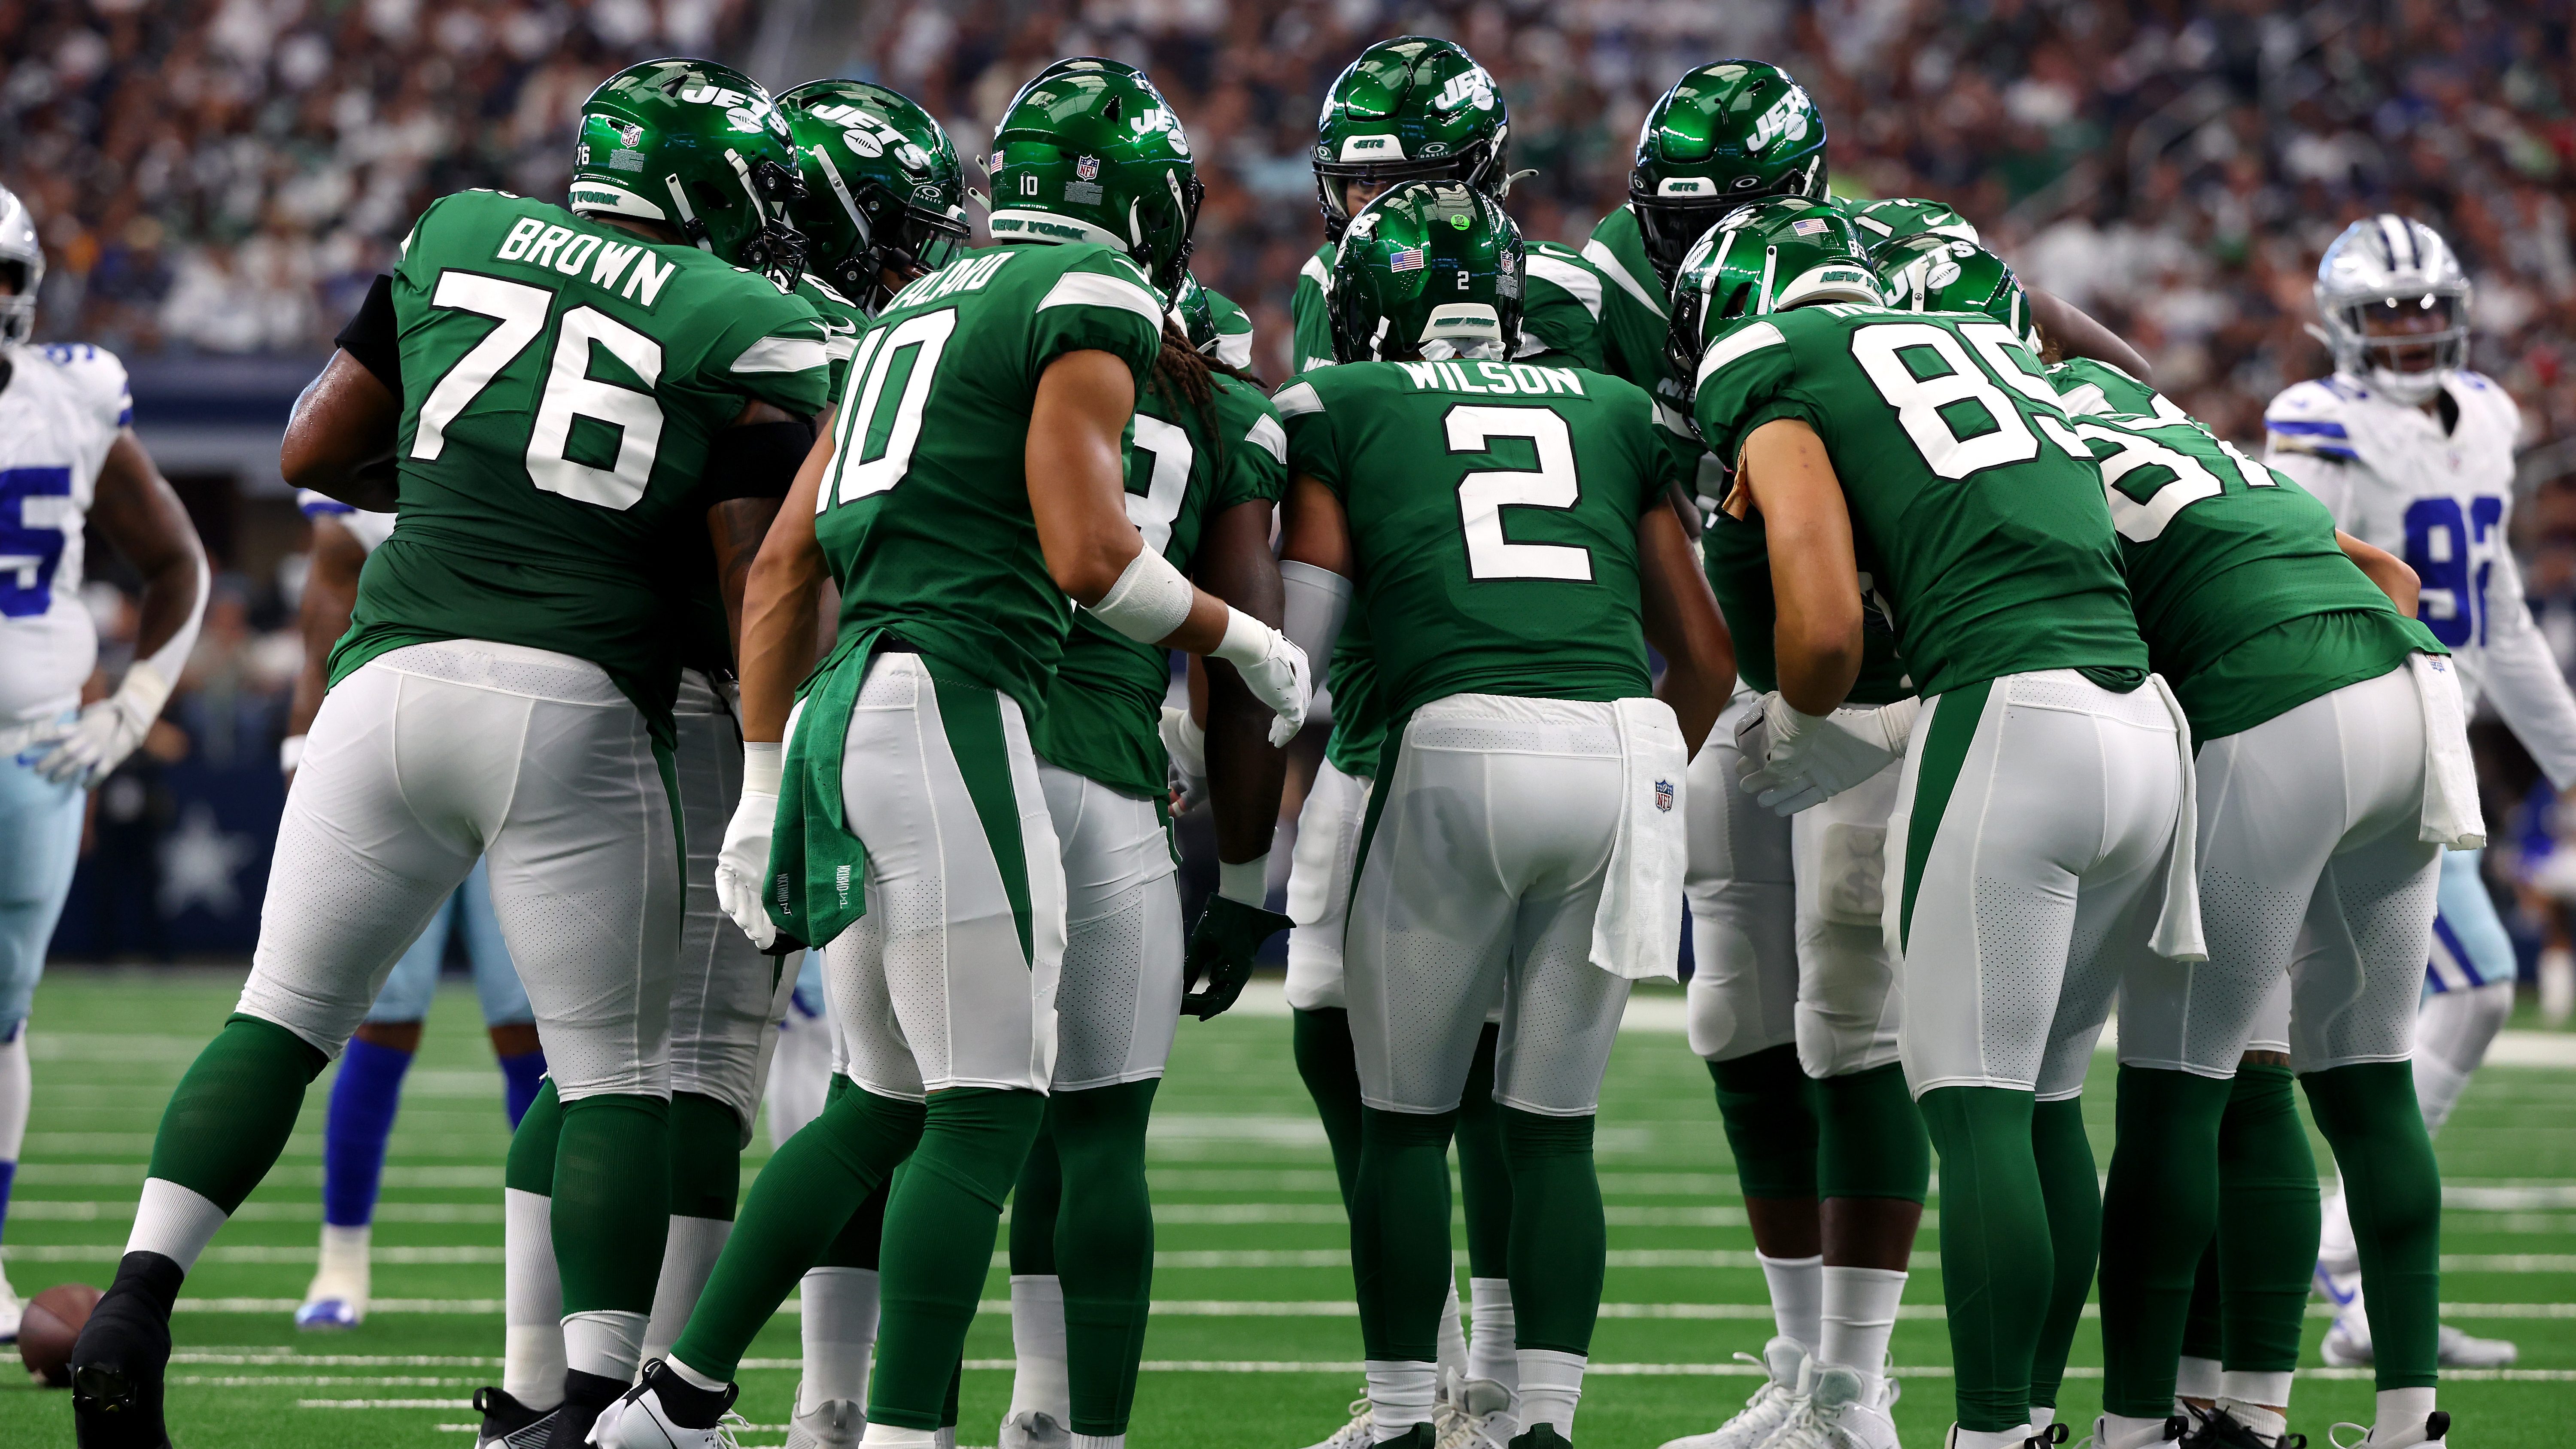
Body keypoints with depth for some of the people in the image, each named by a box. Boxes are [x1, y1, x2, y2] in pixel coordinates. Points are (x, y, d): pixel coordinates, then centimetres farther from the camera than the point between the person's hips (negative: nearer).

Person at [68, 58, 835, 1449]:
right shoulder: (756, 337, 3)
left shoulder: (461, 237, 16)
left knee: (283, 1018, 12)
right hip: (573, 708, -3)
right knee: (615, 1076, 5)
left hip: (391, 677, 3)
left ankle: (138, 1296, -3)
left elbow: (313, 452, 21)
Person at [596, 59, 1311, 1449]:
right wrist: (1246, 643, 3)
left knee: (887, 1106, 17)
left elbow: (781, 569, 21)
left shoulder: (911, 314, 23)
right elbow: (1088, 557, -13)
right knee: (987, 1113, -5)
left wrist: (762, 795, 23)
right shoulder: (1093, 299, -2)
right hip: (949, 708, -9)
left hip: (840, 713, 9)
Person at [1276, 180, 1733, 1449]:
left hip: (1461, 741, -3)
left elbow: (1292, 646, 10)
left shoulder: (1341, 409, 15)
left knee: (1406, 1120, 11)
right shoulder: (1613, 413, 24)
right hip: (1626, 739, 3)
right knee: (1554, 1128, 13)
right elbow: (1708, 660, 25)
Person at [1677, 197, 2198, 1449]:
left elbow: (1825, 633, -6)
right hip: (2146, 723, 7)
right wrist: (1881, 740, 32)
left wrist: (1800, 732, 15)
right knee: (2032, 1098, 17)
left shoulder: (1775, 387, 5)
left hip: (2009, 725, -7)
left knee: (1975, 1110, -3)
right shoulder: (1990, 349, 27)